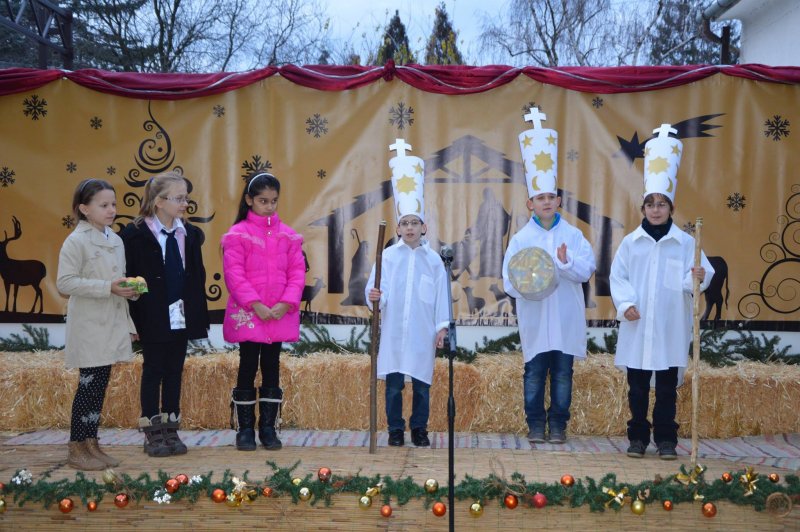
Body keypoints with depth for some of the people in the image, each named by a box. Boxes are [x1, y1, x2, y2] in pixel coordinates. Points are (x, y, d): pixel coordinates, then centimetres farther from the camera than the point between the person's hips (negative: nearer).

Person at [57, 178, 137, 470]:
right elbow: (65, 282, -17)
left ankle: (91, 444, 20)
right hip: (89, 328, -7)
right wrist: (108, 287, -22)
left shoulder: (116, 240, 11)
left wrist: (129, 288, 2)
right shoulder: (76, 241, -10)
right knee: (88, 385, -2)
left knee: (100, 386, 11)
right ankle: (76, 448, 11)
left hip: (112, 326, 7)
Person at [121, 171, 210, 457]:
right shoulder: (136, 235, -9)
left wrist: (199, 314, 4)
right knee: (153, 372, 6)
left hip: (181, 317, 4)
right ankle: (152, 433, 17)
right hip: (152, 319, -4)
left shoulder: (190, 234, 6)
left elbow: (197, 277, 8)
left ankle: (171, 430, 22)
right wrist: (132, 319, -12)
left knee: (174, 372, 11)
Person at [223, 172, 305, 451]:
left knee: (272, 368, 9)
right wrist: (256, 305, -17)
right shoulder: (237, 234, -3)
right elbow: (234, 274, -9)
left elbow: (297, 273, 3)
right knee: (248, 368, 4)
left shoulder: (288, 235, 6)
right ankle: (245, 428, 15)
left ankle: (268, 427, 19)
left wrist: (285, 304, -11)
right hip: (247, 314, -3)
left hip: (280, 315, 3)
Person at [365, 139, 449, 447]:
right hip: (393, 332, -1)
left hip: (423, 333, 1)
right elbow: (377, 289, -3)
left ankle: (419, 430, 23)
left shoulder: (433, 259, 3)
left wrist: (442, 326, 3)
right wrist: (374, 296, -25)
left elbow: (441, 296, 5)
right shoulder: (388, 256, 0)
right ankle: (395, 430, 19)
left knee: (421, 384, 8)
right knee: (394, 384, 4)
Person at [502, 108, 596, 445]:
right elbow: (509, 282, -3)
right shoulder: (521, 239, 1)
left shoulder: (573, 235, 3)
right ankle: (535, 424, 18)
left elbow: (587, 271, -5)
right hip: (534, 320, -1)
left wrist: (566, 263, -22)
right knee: (534, 374, 6)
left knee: (562, 375, 8)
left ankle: (558, 425, 19)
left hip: (566, 319, 1)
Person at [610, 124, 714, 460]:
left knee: (667, 386, 6)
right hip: (636, 326, 1)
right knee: (637, 385, 7)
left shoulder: (685, 242, 2)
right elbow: (618, 276, 1)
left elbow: (694, 278, -4)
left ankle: (666, 439, 17)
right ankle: (638, 437, 18)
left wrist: (698, 277, -26)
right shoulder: (631, 242, 3)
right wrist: (625, 303, -12)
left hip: (670, 326, -1)